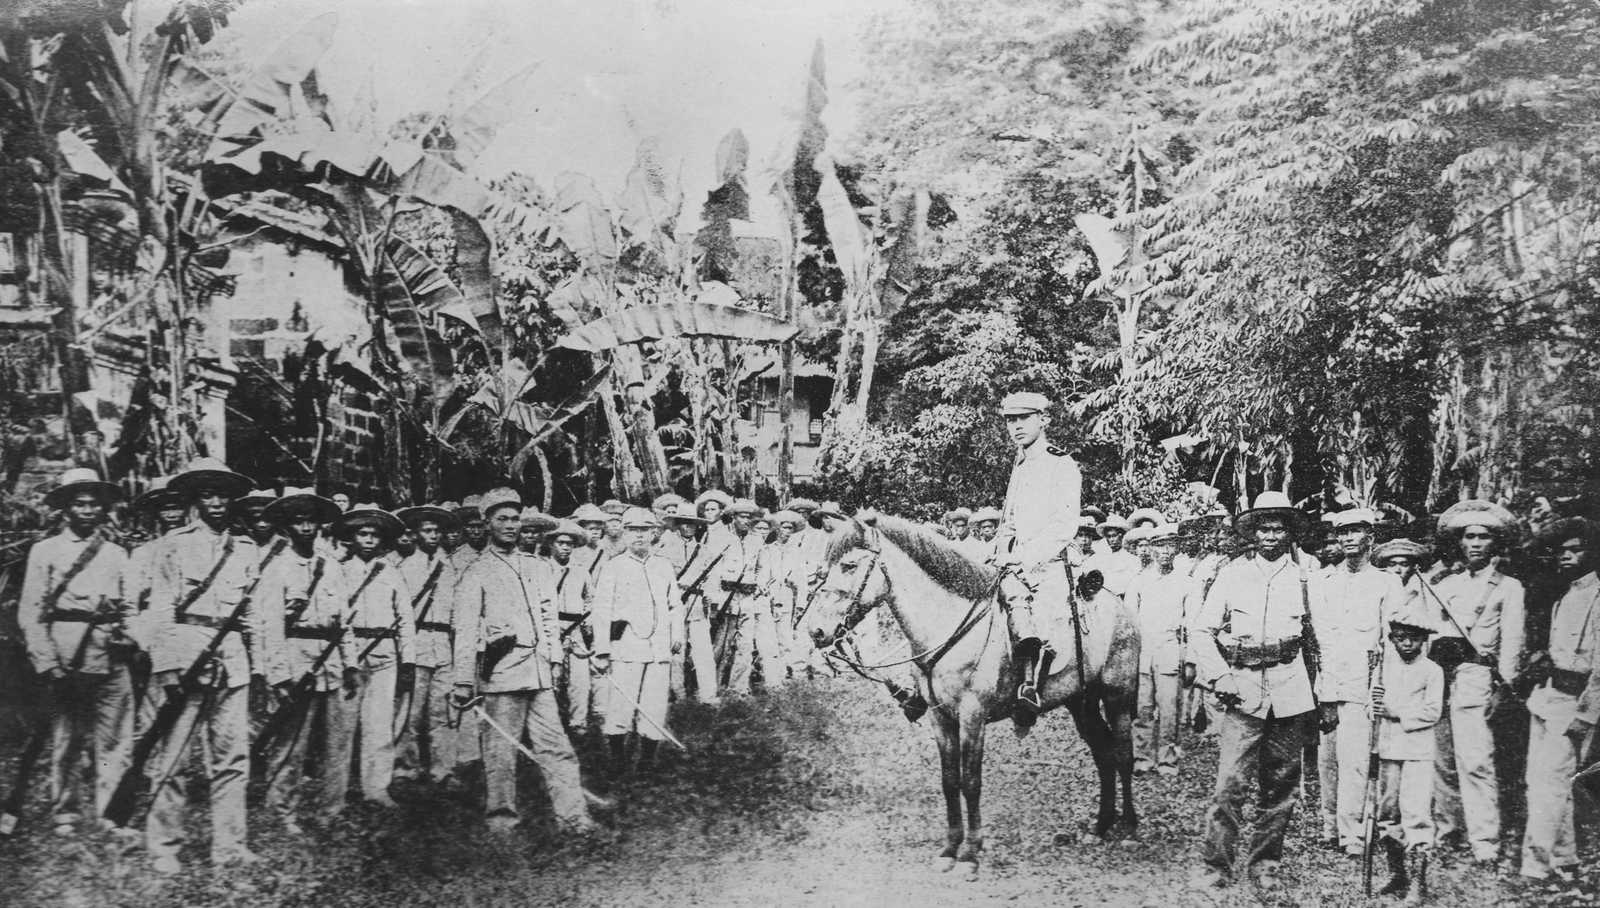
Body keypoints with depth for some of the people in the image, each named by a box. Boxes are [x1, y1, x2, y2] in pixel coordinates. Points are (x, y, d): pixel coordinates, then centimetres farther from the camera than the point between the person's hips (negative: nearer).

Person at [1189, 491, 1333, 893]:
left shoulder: (1308, 577, 7)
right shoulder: (1231, 574, 5)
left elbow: (1323, 640, 9)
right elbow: (1200, 630, 8)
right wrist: (1218, 675, -4)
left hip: (1292, 692, 1)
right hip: (1244, 691, -1)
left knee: (1281, 784, 8)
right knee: (1230, 781, -9)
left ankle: (1265, 865, 19)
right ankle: (1215, 866, -2)